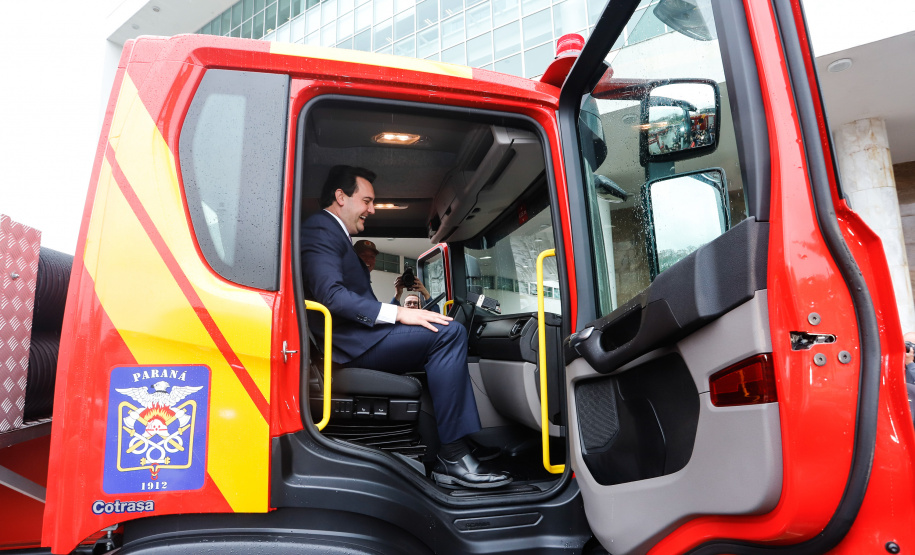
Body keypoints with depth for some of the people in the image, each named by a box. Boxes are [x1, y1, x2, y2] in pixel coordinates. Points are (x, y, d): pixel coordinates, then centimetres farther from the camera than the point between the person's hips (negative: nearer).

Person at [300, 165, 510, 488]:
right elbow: (330, 295, -21)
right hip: (349, 343, -11)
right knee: (450, 333, -22)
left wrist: (401, 310, 7)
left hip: (358, 339, 11)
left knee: (449, 341, 7)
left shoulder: (336, 235, 28)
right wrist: (397, 313, -24)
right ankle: (451, 456, -18)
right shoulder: (321, 230, -5)